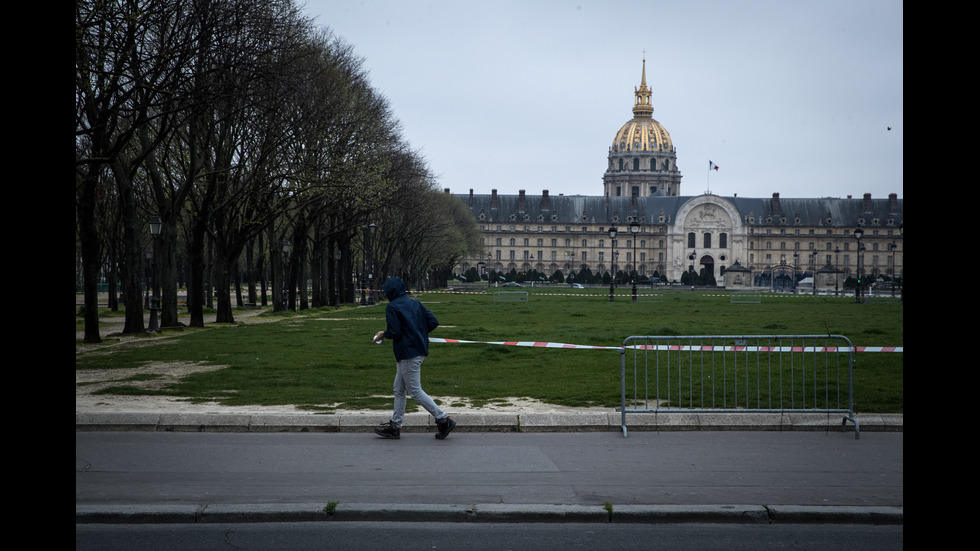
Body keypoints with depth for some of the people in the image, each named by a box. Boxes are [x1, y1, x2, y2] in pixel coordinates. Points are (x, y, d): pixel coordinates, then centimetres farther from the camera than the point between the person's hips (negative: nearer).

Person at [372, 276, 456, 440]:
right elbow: (433, 322, 6)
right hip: (419, 351, 9)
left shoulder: (392, 307, -11)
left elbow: (394, 332, -19)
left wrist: (383, 334, 1)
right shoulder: (415, 303, 12)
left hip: (408, 355, -9)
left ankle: (443, 419, -6)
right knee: (399, 390, 15)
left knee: (415, 391, -4)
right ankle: (395, 426, 20)